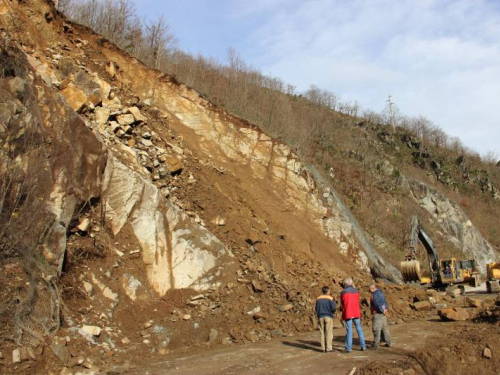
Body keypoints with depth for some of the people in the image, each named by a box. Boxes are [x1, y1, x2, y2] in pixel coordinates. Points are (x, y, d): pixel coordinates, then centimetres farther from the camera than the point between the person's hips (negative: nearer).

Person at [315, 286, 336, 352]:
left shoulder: (318, 299, 6)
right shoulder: (330, 298, -7)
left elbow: (316, 308, 7)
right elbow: (333, 308, -12)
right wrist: (332, 312, 9)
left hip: (321, 317, 4)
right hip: (328, 316, -4)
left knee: (322, 333, 7)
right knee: (329, 333, 0)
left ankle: (323, 348, 8)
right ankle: (328, 348, -2)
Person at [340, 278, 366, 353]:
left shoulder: (343, 292, -7)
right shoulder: (356, 291, 5)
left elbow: (342, 303, 3)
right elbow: (357, 301, 15)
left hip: (347, 313, -3)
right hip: (356, 313, 4)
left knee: (349, 331, -2)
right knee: (359, 329, 14)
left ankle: (348, 348, -3)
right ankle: (363, 346, 17)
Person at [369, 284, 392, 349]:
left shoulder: (374, 295, -15)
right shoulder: (380, 293, 14)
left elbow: (377, 304, -23)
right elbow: (385, 302, 16)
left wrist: (382, 311, -13)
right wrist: (386, 309, 6)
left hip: (377, 314, -9)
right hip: (383, 314, 9)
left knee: (376, 329, -4)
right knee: (385, 328, 15)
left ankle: (376, 344, -1)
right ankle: (389, 343, 19)